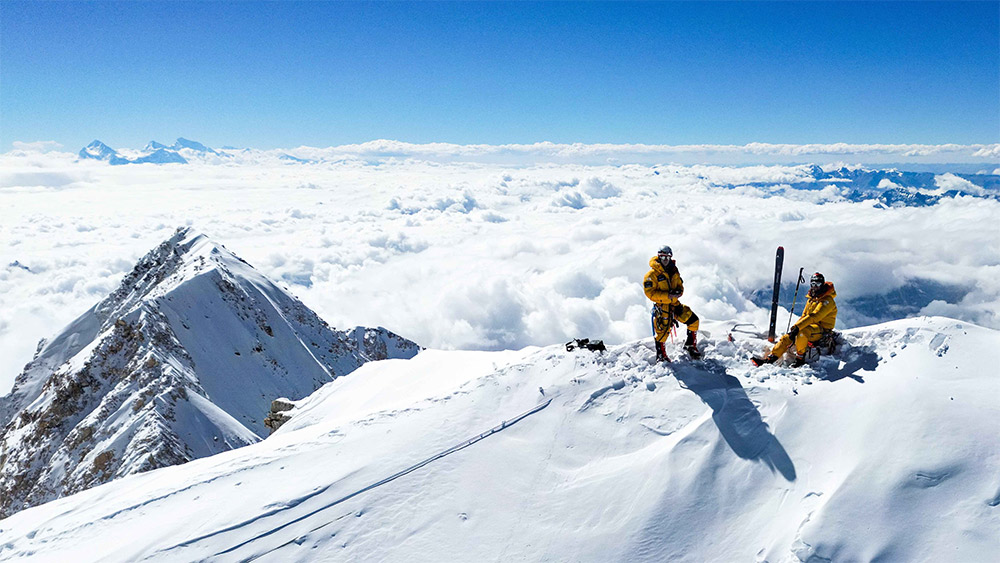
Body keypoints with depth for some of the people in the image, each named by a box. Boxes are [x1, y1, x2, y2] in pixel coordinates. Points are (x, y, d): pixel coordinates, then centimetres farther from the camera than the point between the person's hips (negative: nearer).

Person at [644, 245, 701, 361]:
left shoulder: (674, 271, 9)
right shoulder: (652, 274, -12)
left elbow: (680, 285, 17)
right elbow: (650, 293, -16)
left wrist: (678, 292, -8)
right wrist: (668, 295, -24)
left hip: (675, 304, 6)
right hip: (661, 305, -6)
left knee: (693, 320, 5)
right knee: (662, 331, -7)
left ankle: (690, 346, 22)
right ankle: (661, 356, 13)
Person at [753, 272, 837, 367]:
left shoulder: (827, 301, -12)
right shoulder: (810, 300, 18)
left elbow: (813, 317, -24)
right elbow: (804, 316, 17)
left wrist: (797, 327, -31)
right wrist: (793, 327, 0)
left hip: (822, 329, -8)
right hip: (810, 326, 8)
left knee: (801, 332, -37)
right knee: (787, 337, -9)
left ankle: (800, 358, -21)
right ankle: (770, 358, -12)